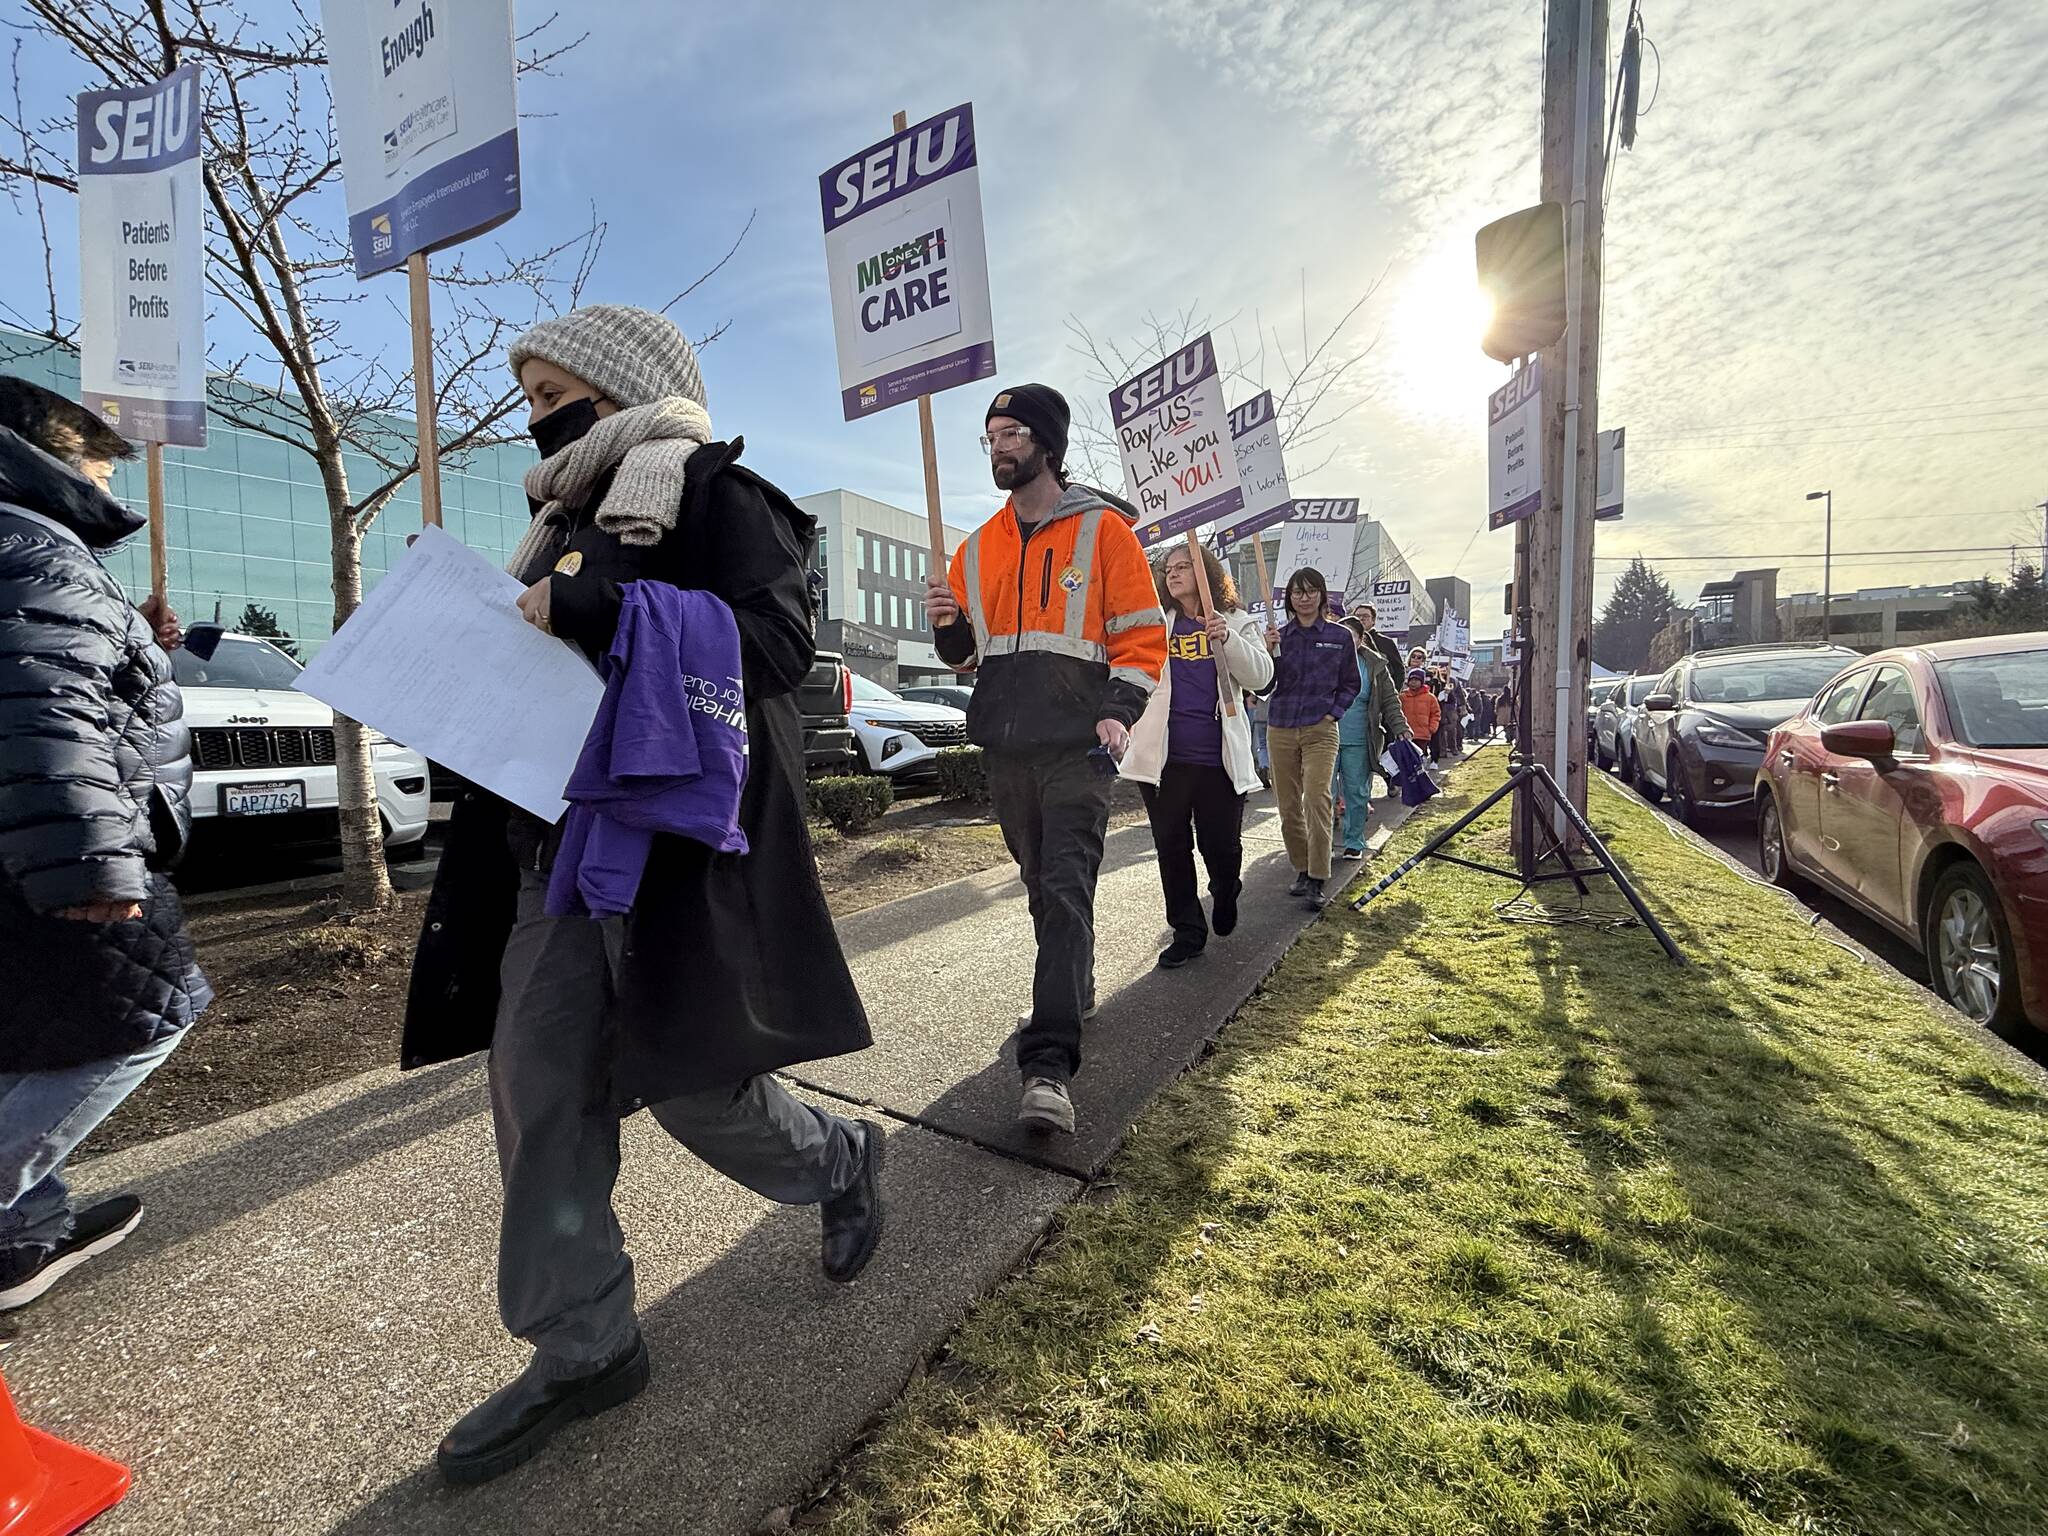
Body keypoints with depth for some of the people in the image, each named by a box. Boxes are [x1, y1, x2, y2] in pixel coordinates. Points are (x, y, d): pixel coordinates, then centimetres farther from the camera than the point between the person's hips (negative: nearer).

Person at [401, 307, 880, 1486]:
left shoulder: (714, 491, -4)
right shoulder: (567, 519, 20)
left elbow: (781, 640, -17)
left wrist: (595, 614, -22)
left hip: (681, 843, -8)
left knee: (690, 1077, 0)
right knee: (540, 1090, 6)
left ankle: (843, 1161, 32)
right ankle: (582, 1347, 23)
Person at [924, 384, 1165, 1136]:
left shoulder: (1103, 529, 0)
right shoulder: (979, 546, 15)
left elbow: (1143, 633, -3)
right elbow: (964, 653, 18)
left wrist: (1120, 710, -17)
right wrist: (948, 625, -4)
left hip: (1077, 744, -5)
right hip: (1006, 746, 6)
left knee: (1065, 887, -12)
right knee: (1042, 885, 15)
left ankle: (1049, 1063, -12)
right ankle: (1071, 992, 36)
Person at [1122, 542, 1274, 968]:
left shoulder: (1237, 622, 6)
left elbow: (1260, 675, -6)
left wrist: (1228, 638, -21)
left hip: (1219, 757, -1)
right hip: (1165, 757, 2)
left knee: (1222, 846, 5)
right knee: (1172, 846, 6)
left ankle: (1225, 895, 39)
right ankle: (1187, 932, 20)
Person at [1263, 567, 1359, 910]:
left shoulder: (1340, 637, 3)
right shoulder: (1278, 636, 6)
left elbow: (1351, 684, 12)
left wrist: (1334, 712, -2)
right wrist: (1268, 654, -13)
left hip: (1320, 730, -3)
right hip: (1281, 730, 3)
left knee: (1316, 799, -17)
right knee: (1288, 806, 7)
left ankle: (1317, 881, -14)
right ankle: (1302, 870, 22)